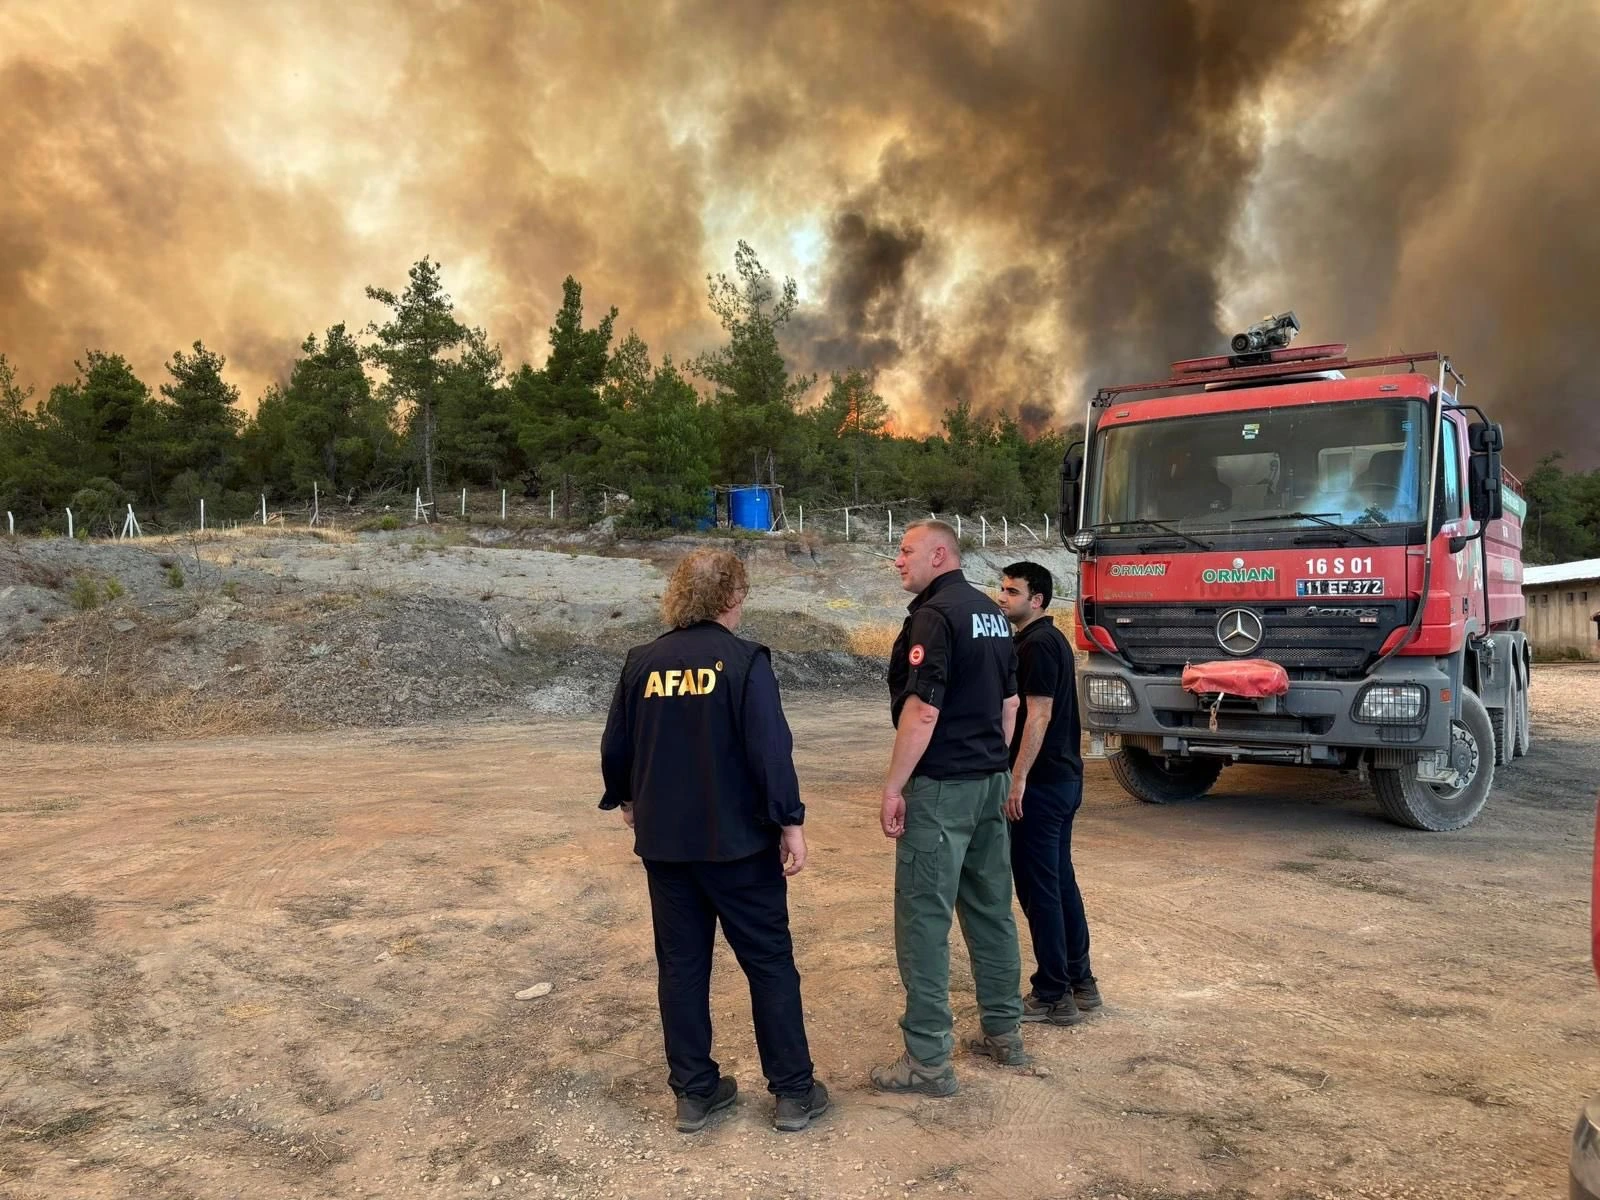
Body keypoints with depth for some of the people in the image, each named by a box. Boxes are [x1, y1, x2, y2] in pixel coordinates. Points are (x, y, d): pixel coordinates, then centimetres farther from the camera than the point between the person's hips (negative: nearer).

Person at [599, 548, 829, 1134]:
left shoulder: (642, 662, 1)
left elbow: (616, 745, 7)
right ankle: (793, 1092, 15)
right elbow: (770, 748, -17)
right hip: (738, 839, -4)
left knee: (681, 964, 13)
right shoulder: (744, 660, -12)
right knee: (770, 963, 8)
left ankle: (694, 1092, 21)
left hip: (663, 840, 4)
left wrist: (627, 799, 24)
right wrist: (790, 823, -10)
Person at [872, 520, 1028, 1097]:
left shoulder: (935, 615, -15)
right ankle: (1004, 1033, 27)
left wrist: (893, 787, -16)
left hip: (941, 787, -9)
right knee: (991, 909, 16)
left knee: (924, 920, -2)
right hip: (991, 781, 9)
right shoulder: (990, 612, 13)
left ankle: (928, 1060, 3)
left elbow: (923, 710, -21)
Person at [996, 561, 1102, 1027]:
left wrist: (1018, 779, -20)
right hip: (1064, 777, 10)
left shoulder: (1036, 645, -16)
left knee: (1037, 885, -3)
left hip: (1041, 782, -10)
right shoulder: (1051, 640, 15)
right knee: (1061, 881, 15)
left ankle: (1053, 996, 4)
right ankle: (1080, 982, 23)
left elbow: (1038, 715, -21)